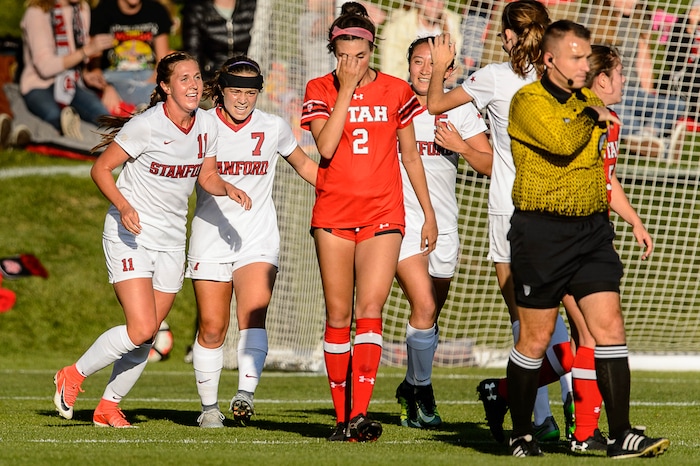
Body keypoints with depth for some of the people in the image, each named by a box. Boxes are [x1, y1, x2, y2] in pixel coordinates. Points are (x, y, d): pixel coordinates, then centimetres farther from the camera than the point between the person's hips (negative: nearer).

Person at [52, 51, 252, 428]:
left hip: (171, 241, 6)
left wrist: (228, 189, -10)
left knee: (146, 335, 4)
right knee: (141, 329, -17)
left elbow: (207, 177, 12)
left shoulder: (207, 125, 1)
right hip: (130, 236, -6)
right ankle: (73, 376, 4)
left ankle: (108, 406, 21)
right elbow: (101, 169, -11)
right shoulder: (146, 126, -17)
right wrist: (123, 205, -26)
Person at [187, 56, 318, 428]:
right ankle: (209, 406, 14)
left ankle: (245, 395, -30)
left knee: (253, 313, -21)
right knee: (211, 328, -2)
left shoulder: (274, 128, 4)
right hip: (210, 236, 0)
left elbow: (304, 165, 20)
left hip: (258, 238, 0)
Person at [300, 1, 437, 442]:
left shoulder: (396, 91, 4)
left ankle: (360, 414, -20)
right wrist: (346, 90, -14)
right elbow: (326, 147, -14)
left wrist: (429, 214, 13)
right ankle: (342, 416, 9)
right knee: (338, 315, 2)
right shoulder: (321, 90, 1)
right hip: (334, 214, 1)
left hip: (383, 214, 0)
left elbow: (411, 156, 12)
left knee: (369, 311, -13)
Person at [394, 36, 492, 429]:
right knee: (424, 306, -18)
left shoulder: (462, 112, 7)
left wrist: (461, 146, -13)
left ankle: (411, 388, 32)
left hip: (444, 223, 3)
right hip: (402, 218, -3)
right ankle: (422, 389, -1)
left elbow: (490, 165, 4)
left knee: (432, 316, 10)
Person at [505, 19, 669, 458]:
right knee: (536, 338, 1)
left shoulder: (589, 101, 14)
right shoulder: (528, 101, -9)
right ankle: (522, 435, 16)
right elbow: (561, 143, -26)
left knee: (610, 326, -4)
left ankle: (622, 435, -5)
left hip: (592, 228, 6)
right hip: (541, 231, -6)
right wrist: (590, 115, -9)